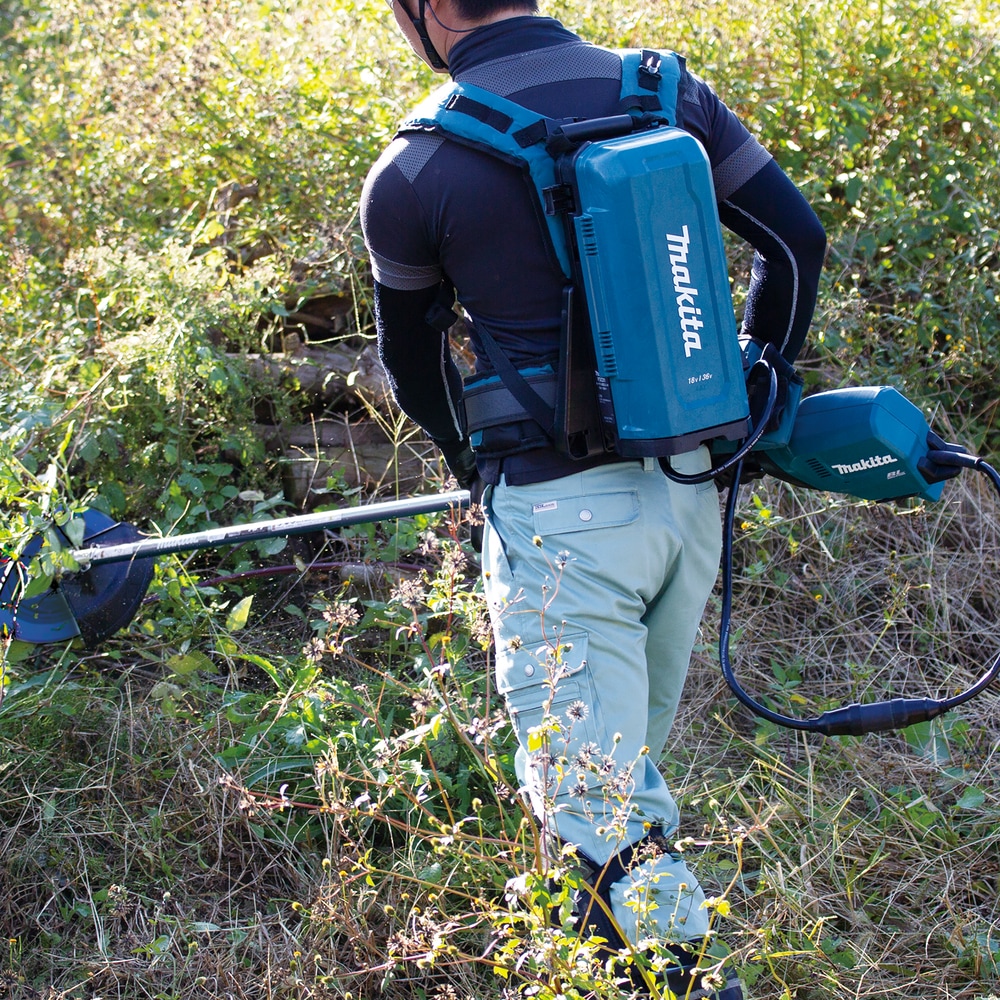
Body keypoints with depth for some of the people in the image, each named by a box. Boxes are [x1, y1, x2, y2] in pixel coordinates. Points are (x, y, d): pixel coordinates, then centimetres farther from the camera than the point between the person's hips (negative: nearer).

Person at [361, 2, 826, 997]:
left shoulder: (413, 173, -10)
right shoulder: (668, 88, 1)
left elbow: (411, 357, 6)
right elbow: (796, 238, 9)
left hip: (559, 512, -6)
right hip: (692, 479, 6)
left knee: (594, 804, 2)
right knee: (636, 749, 25)